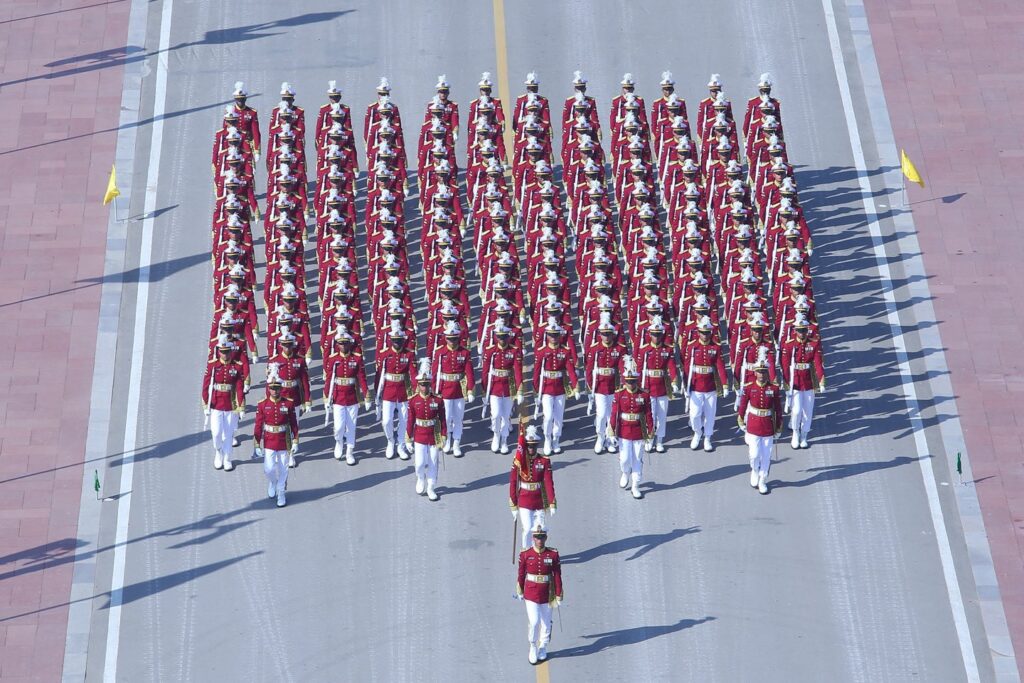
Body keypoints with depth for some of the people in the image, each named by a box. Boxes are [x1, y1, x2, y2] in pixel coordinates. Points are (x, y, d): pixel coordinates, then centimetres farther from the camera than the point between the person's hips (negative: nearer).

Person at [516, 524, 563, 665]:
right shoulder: (525, 554, -8)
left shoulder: (553, 554, -8)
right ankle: (533, 648, 12)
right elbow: (521, 574, 3)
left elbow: (557, 576, -5)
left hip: (547, 594, 1)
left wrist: (558, 596, -5)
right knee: (534, 622, -10)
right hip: (531, 593, -1)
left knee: (546, 623, 11)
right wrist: (520, 592, 10)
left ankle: (543, 649, 31)